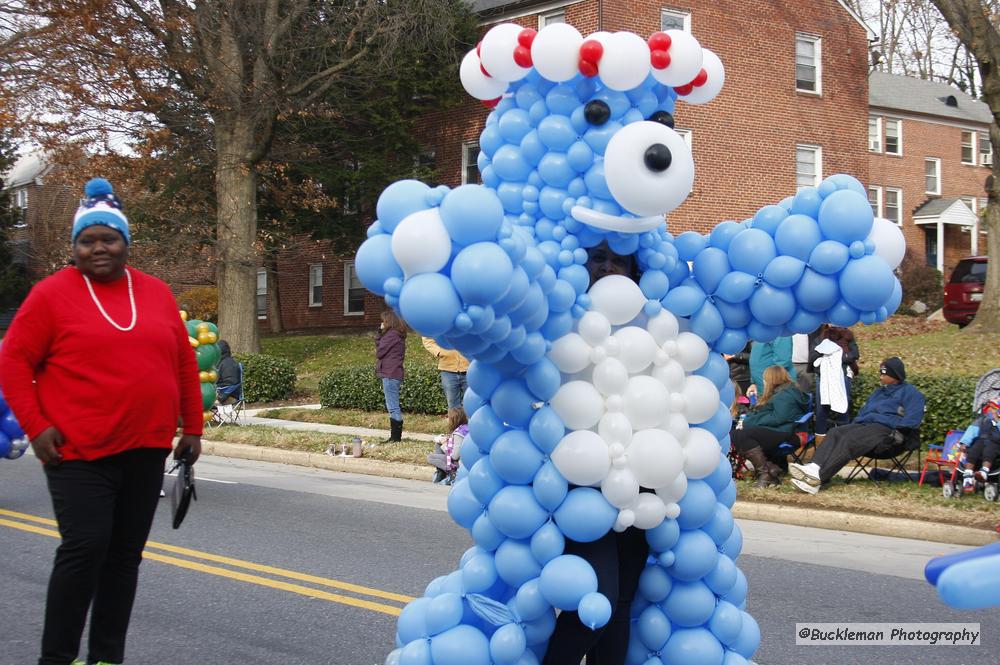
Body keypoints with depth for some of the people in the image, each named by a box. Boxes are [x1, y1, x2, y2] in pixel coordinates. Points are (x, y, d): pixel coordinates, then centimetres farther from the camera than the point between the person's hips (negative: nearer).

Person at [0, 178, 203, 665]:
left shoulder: (156, 293, 10)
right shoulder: (52, 294, -2)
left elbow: (184, 364, 15)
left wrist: (192, 428, 12)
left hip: (146, 451, 5)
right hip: (80, 452, -4)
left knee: (125, 554, 9)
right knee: (84, 550, -9)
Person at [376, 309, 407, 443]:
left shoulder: (392, 334, -13)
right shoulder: (397, 334, 17)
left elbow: (379, 351, -12)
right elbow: (380, 347, 18)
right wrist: (379, 333, 7)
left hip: (390, 374, -10)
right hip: (394, 374, 10)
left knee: (393, 407, -8)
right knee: (394, 407, 13)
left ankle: (396, 437, -7)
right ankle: (395, 436, 16)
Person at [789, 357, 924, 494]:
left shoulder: (910, 392, 5)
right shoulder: (879, 392, 30)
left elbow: (910, 422, -10)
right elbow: (863, 412, 32)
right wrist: (858, 422, 7)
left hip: (888, 431, -8)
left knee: (850, 439, -32)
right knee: (835, 433, -20)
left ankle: (818, 477, -47)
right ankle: (814, 468, -43)